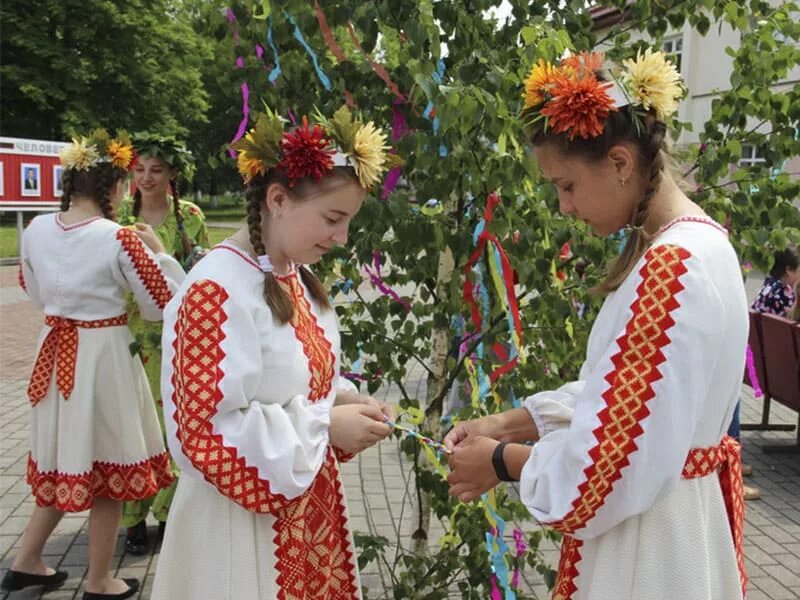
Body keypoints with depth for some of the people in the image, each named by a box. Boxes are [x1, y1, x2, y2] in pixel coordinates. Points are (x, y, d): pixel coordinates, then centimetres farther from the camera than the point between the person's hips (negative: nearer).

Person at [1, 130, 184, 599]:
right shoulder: (119, 239, -19)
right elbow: (164, 303, -11)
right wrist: (157, 250, 0)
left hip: (55, 353, 6)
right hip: (104, 356, -6)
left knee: (64, 458, 23)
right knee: (105, 464, 8)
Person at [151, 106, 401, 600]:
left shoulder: (295, 278, 4)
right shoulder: (218, 291, -23)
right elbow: (207, 430, -25)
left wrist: (342, 400, -3)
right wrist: (326, 427, -22)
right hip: (245, 517, -8)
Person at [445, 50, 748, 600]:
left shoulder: (670, 266, -26)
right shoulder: (692, 245, 6)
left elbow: (615, 456, -25)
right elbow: (613, 393, 10)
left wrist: (500, 461, -11)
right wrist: (508, 424, 3)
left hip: (649, 535, -9)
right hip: (663, 512, 9)